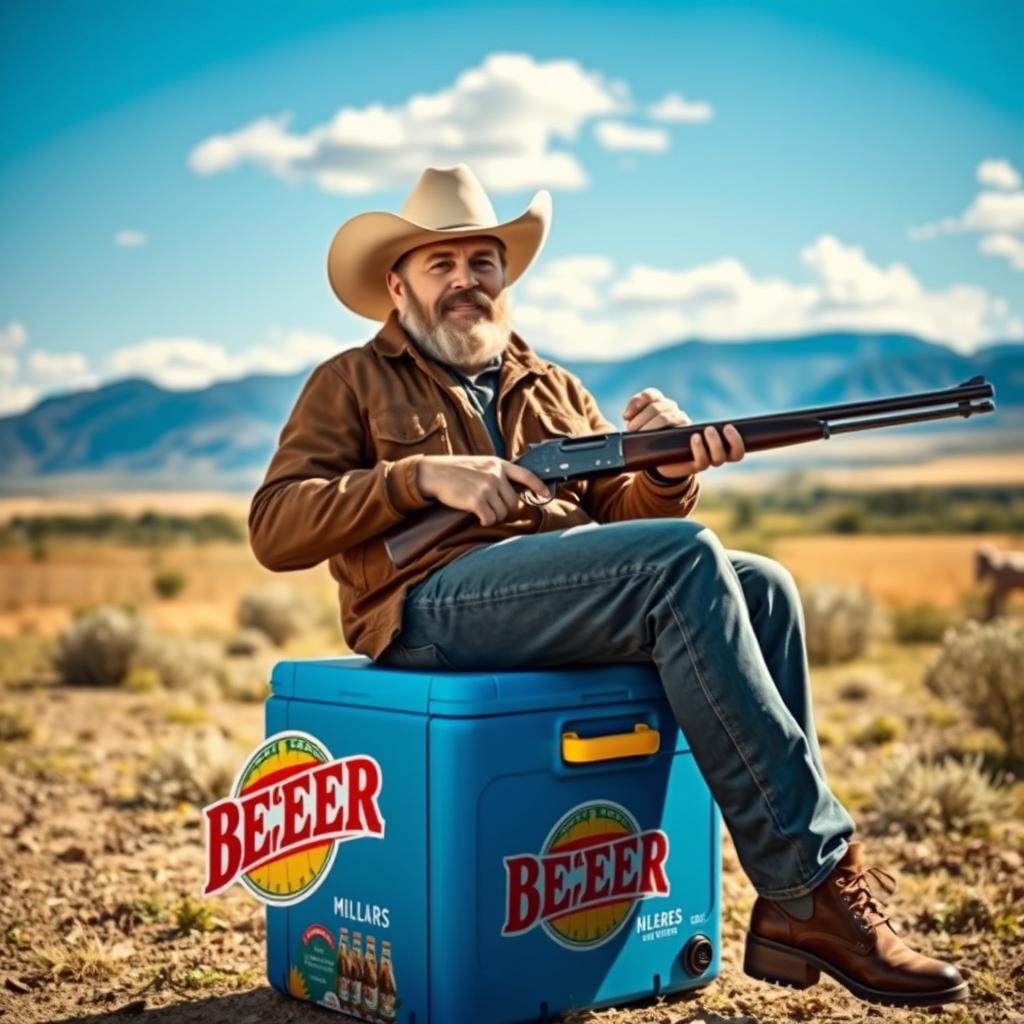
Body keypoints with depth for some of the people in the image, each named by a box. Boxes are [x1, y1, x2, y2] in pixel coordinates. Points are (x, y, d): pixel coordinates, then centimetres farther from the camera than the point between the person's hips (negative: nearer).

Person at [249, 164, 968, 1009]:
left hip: (581, 603, 6)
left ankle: (790, 908, -22)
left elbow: (622, 518, 18)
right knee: (685, 560, -28)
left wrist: (668, 471, -6)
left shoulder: (555, 389, 28)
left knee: (761, 584, -21)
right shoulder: (352, 384, 15)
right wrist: (421, 476, -11)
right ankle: (818, 887, -28)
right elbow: (273, 528, 1)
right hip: (434, 605, -5)